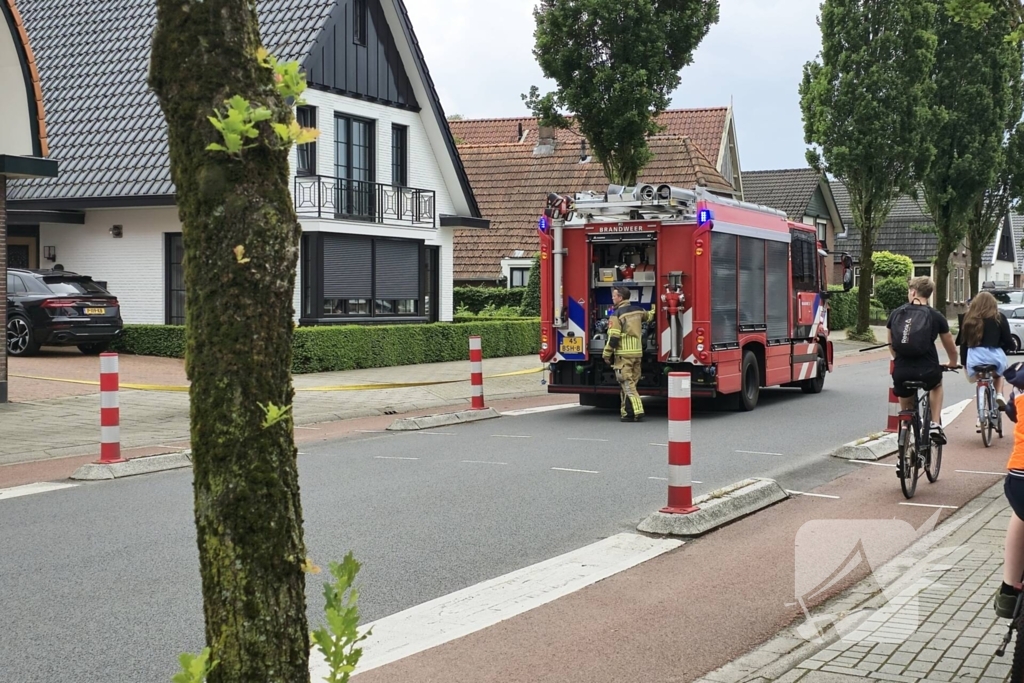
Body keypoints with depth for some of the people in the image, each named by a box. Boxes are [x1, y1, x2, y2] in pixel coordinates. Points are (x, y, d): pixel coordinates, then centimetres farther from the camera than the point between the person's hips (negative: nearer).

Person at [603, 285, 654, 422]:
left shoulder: (617, 314, -11)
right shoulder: (638, 310, 10)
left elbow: (614, 337, -15)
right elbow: (649, 316, 32)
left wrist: (606, 354, -6)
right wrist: (654, 309, 55)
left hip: (623, 354, -7)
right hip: (637, 352, 7)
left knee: (627, 384, -6)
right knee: (631, 382, 13)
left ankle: (635, 412, -14)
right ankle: (627, 412, 15)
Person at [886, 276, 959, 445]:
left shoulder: (896, 314, 7)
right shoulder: (936, 316, 4)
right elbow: (951, 348, 15)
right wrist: (953, 363, 35)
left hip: (901, 372, 1)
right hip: (927, 371, -1)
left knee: (906, 403, 31)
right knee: (936, 385, 34)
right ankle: (936, 425, 23)